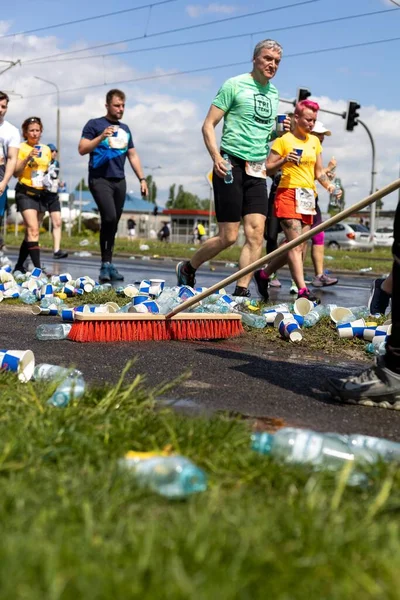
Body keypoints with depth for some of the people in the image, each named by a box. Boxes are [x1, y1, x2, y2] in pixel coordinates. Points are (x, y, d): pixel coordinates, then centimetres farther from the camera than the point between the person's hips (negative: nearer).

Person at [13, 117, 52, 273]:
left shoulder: (46, 150, 11)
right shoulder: (21, 148, -5)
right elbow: (16, 173, -12)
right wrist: (28, 158, -23)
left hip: (42, 193, 6)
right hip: (26, 193, -6)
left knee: (30, 232, 9)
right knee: (33, 230, -18)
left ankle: (19, 266, 20)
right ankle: (38, 269, -25)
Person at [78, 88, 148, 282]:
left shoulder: (125, 129, 18)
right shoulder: (94, 124, 2)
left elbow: (133, 155, 22)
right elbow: (82, 149, -5)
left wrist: (142, 179, 14)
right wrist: (101, 137, -18)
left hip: (119, 181, 6)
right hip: (100, 179, -5)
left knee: (114, 223, 5)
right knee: (109, 217, -21)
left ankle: (108, 264, 11)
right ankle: (106, 263, -12)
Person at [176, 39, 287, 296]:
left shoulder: (274, 93, 16)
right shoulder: (235, 85, -3)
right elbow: (208, 125, -6)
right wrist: (216, 156, -19)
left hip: (257, 171, 6)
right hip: (231, 165, -6)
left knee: (256, 233, -6)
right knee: (229, 237, -4)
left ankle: (241, 292, -1)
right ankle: (187, 268, 20)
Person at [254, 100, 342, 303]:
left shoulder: (314, 141, 16)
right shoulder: (283, 140, -1)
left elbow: (318, 171, 17)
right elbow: (268, 168, -2)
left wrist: (328, 185, -1)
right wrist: (284, 160, -19)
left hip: (308, 198, 7)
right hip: (288, 194, -6)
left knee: (295, 246, 6)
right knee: (295, 245, -15)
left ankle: (263, 274, 24)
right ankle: (303, 290, -20)